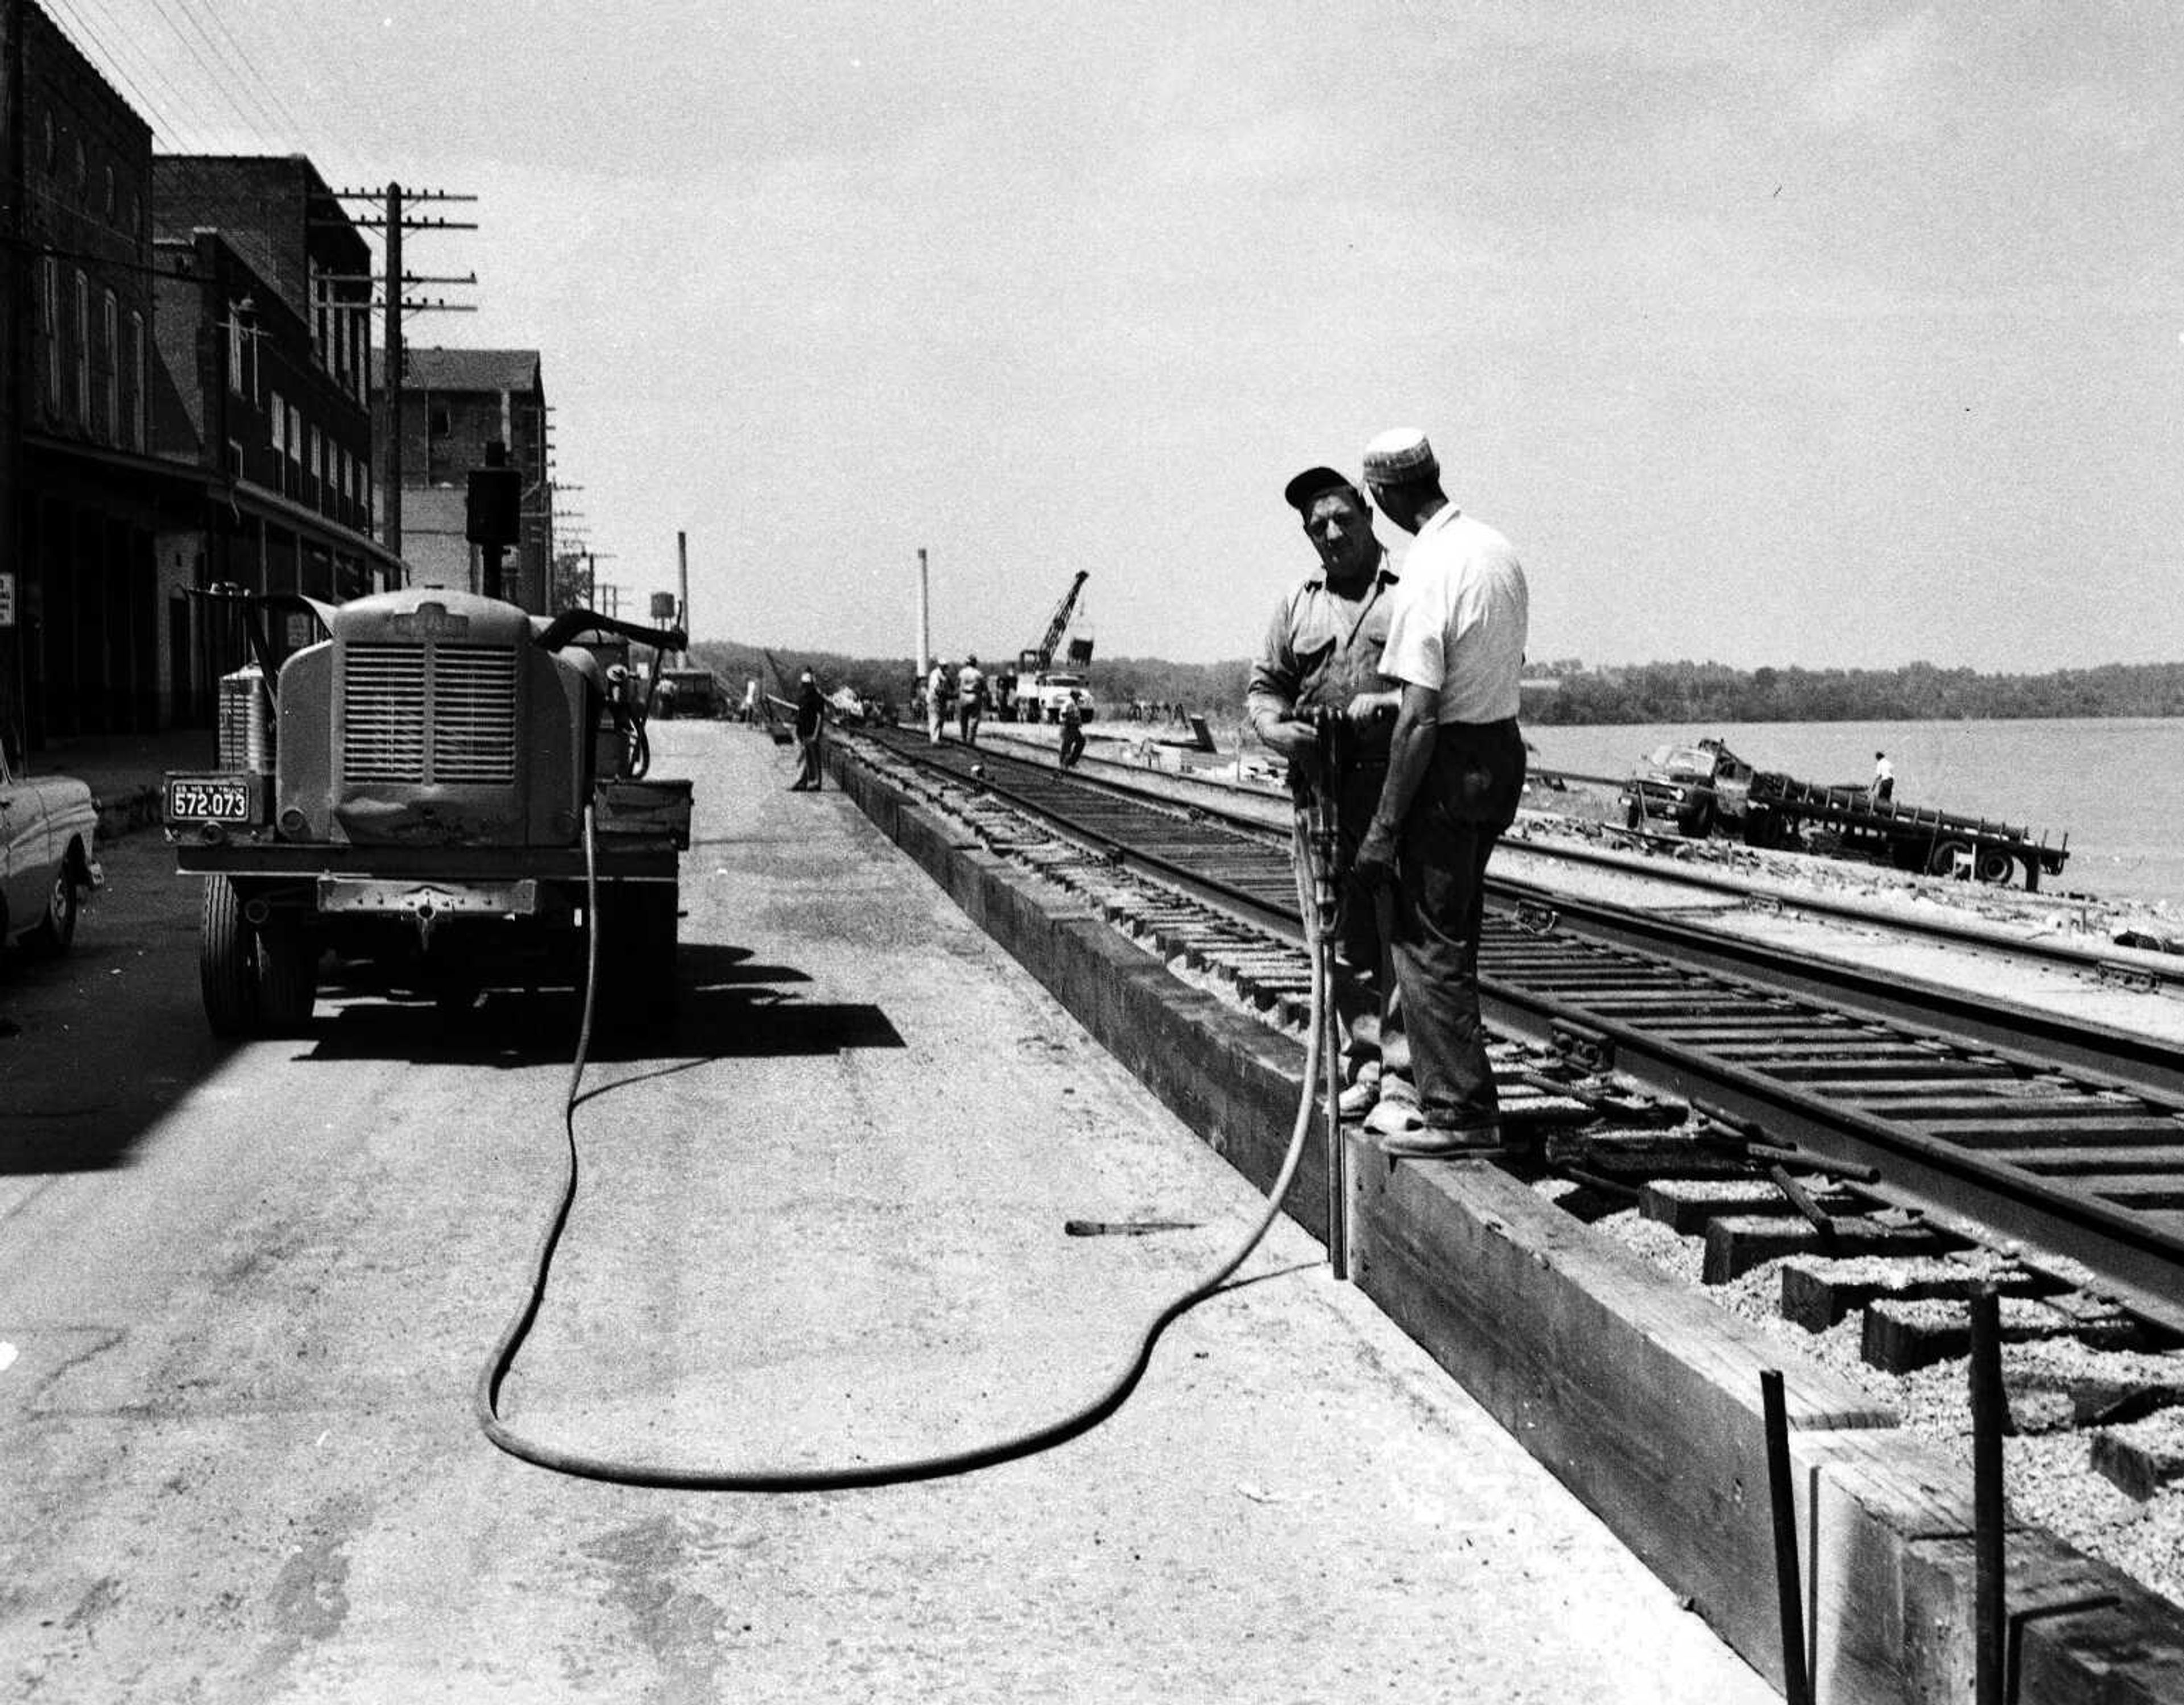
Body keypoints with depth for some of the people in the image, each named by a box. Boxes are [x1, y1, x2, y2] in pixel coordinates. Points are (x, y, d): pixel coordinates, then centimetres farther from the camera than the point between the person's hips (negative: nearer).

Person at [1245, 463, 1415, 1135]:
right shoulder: (1296, 605, 16)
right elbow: (1262, 689, 18)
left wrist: (1386, 705, -18)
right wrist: (1280, 729, -3)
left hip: (1397, 786, -4)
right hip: (1320, 790, 4)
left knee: (1402, 936, -5)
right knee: (1341, 942, 8)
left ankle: (1402, 1082, -2)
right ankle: (1363, 1063, 19)